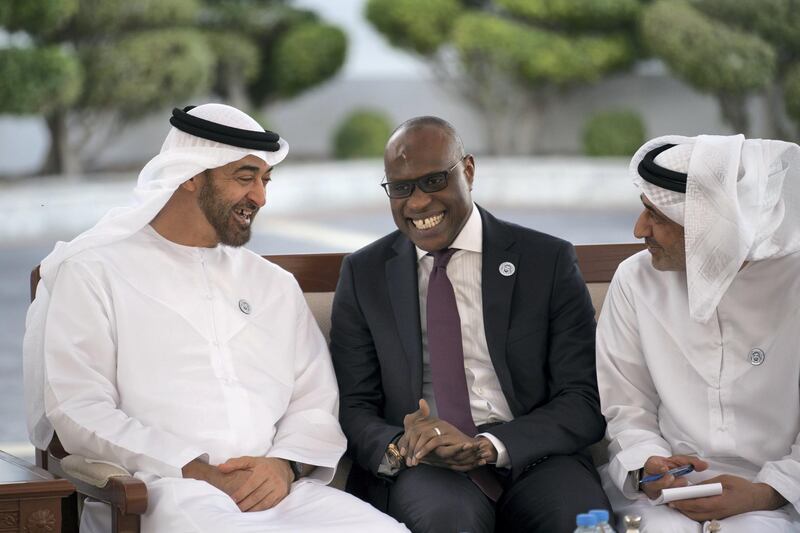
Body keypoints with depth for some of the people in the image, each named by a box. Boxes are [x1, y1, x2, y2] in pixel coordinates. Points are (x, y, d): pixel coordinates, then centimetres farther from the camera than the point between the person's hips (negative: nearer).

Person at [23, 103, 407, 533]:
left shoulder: (275, 284, 24)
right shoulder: (93, 275, 8)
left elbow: (317, 402, 17)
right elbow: (80, 412, -4)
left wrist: (287, 465, -6)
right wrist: (199, 472, -13)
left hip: (278, 489, 5)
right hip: (161, 489, -4)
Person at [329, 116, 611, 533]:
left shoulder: (548, 261, 5)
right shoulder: (363, 274, 11)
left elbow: (584, 404, 0)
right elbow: (353, 407, 9)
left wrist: (486, 446, -18)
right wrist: (399, 447, -16)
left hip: (530, 455, 1)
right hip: (419, 468, 0)